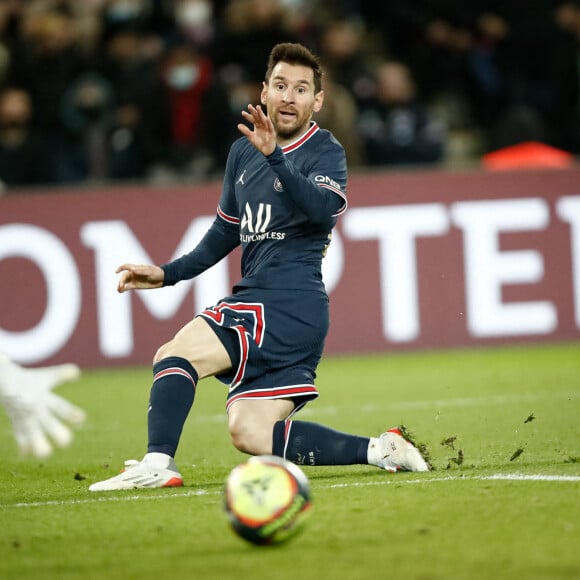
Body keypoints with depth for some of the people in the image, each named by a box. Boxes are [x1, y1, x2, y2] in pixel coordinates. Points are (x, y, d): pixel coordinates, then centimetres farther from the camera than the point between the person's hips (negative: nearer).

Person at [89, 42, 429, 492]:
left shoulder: (325, 152, -5)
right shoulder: (244, 152, 17)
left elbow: (323, 210, -28)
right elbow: (227, 231, 29)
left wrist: (275, 156, -39)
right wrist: (167, 274, 21)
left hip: (290, 304, -8)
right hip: (254, 300, 8)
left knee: (174, 354, -18)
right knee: (250, 434, 0)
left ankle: (157, 463, -25)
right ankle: (379, 450, 2)